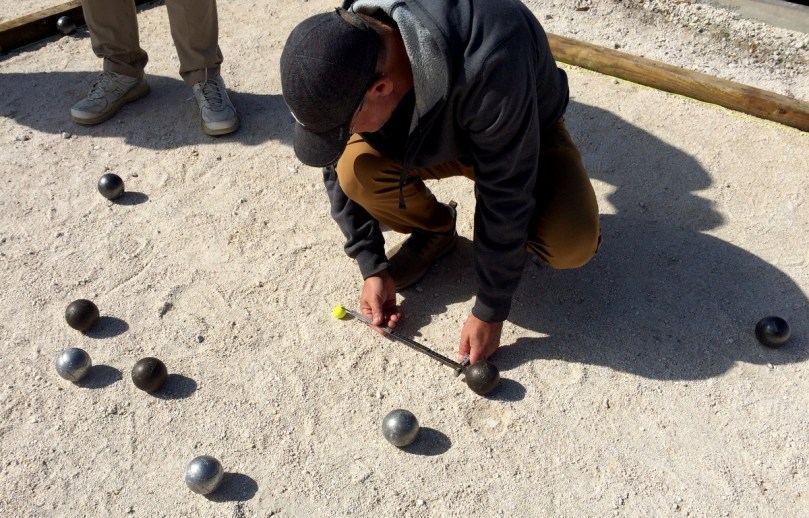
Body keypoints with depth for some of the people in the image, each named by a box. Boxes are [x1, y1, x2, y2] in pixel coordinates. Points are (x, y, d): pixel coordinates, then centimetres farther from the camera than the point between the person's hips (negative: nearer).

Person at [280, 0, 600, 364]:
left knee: (572, 243, -30)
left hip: (526, 134, -3)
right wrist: (372, 268, -11)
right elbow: (338, 166, -11)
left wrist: (490, 312, -25)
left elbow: (506, 195, -33)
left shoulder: (488, 66, -42)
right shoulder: (347, 54, -25)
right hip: (428, 135, 4)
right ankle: (435, 230, 4)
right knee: (355, 167, -26)